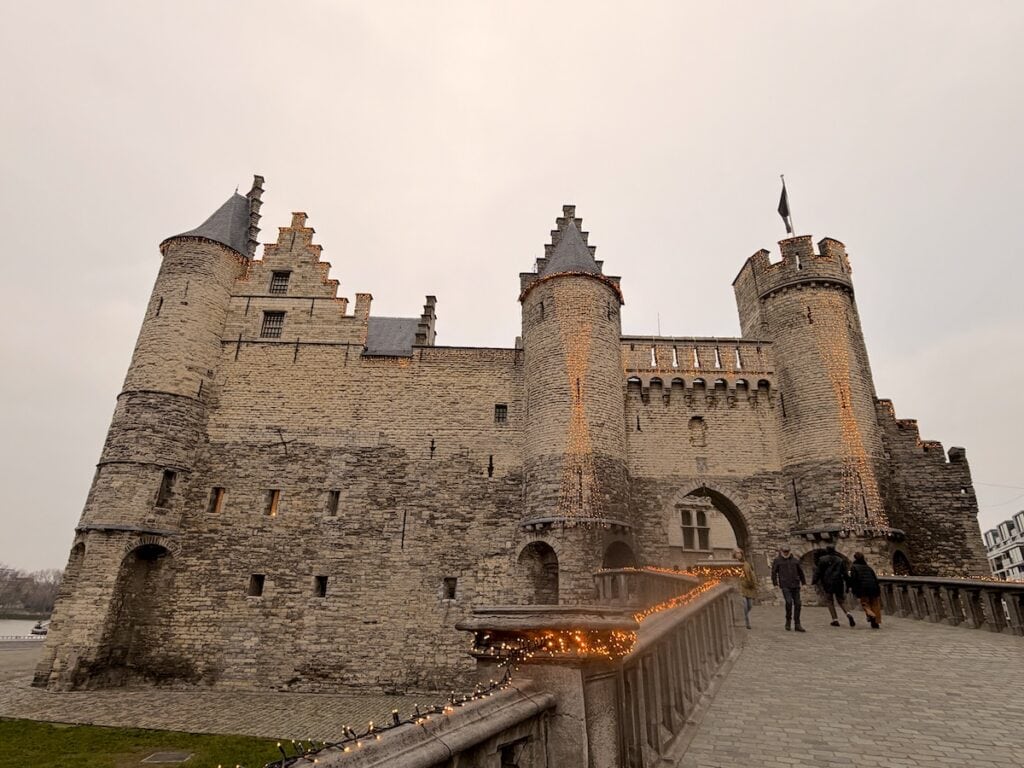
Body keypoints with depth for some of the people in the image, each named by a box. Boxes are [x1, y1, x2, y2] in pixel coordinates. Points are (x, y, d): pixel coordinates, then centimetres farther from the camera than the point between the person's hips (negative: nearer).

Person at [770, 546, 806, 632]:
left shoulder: (795, 560, 12)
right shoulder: (777, 561, 3)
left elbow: (801, 572, 19)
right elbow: (774, 572, 3)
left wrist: (804, 583, 15)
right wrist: (775, 584, -4)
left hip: (795, 586, 4)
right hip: (785, 586, -4)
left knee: (797, 604, 0)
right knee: (789, 602, -19)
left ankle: (797, 625, 9)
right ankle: (788, 620, 2)